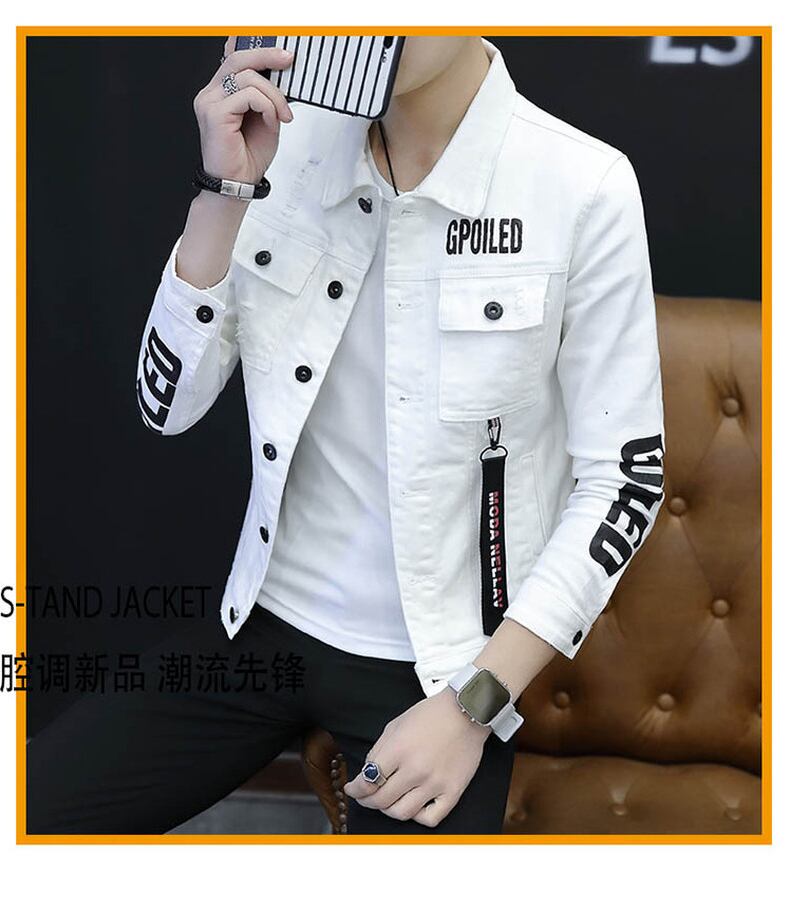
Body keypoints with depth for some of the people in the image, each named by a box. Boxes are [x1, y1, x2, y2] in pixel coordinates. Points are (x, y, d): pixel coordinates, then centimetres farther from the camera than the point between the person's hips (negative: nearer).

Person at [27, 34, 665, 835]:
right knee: (27, 808, -3)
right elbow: (169, 406, -2)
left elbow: (625, 478, -9)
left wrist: (474, 705, -15)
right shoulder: (282, 145, -3)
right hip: (269, 624, 4)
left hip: (439, 667, -3)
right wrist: (225, 190, -15)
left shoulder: (583, 188, -15)